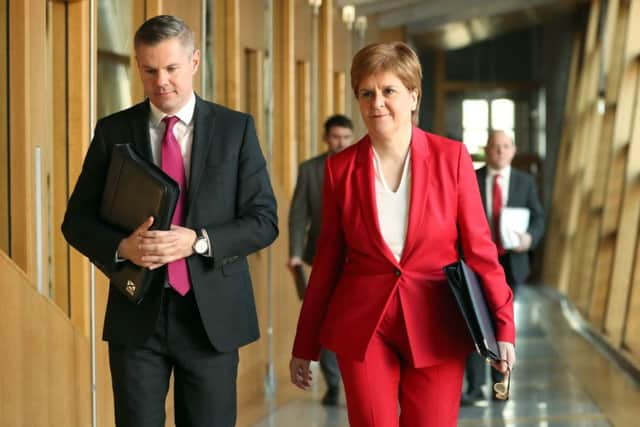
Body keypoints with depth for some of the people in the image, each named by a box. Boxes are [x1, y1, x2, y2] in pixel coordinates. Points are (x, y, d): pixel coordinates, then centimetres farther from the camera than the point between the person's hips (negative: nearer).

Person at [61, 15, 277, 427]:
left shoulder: (236, 128, 1)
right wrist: (122, 247, -15)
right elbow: (77, 221, 6)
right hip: (137, 314, 1)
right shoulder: (113, 131, 4)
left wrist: (199, 241, -18)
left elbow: (264, 221, -1)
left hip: (212, 313, 0)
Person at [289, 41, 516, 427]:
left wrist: (503, 326, -9)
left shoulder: (451, 157, -2)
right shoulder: (341, 167, 2)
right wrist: (305, 346, 10)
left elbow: (479, 247, -1)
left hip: (436, 329, -1)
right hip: (362, 327, 1)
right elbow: (328, 260, 8)